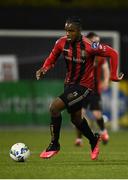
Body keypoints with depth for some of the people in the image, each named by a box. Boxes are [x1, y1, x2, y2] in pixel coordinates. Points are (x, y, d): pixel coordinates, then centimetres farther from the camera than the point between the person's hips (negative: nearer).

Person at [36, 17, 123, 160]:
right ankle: (94, 140, 47)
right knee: (76, 118, 20)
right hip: (69, 83, 7)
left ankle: (54, 145, -3)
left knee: (54, 107, -19)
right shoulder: (62, 43, -10)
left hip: (84, 86, -7)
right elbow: (52, 58, 8)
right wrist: (44, 69, -11)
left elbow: (113, 54, -17)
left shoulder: (89, 46, -25)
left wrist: (113, 76, -14)